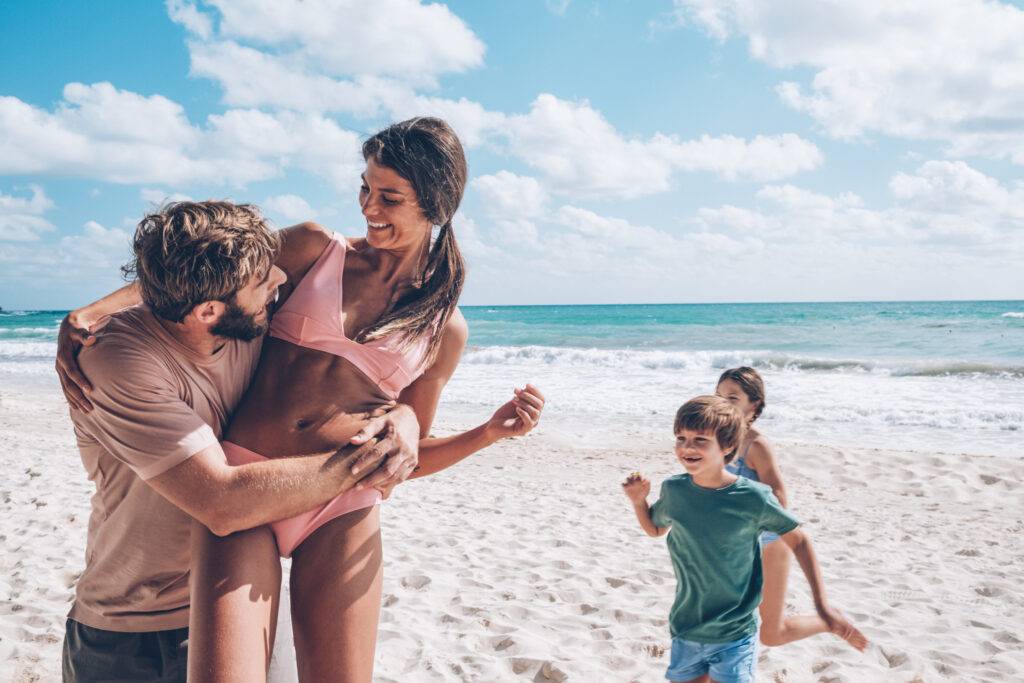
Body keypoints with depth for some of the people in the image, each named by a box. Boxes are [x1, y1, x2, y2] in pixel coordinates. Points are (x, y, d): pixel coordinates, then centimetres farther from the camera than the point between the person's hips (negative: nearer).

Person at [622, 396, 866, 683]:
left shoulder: (754, 498, -18)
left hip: (734, 638, -3)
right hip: (684, 633, 3)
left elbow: (799, 541, -3)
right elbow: (655, 529, 14)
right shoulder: (673, 490, -8)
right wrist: (638, 500, -5)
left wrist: (823, 606, -7)